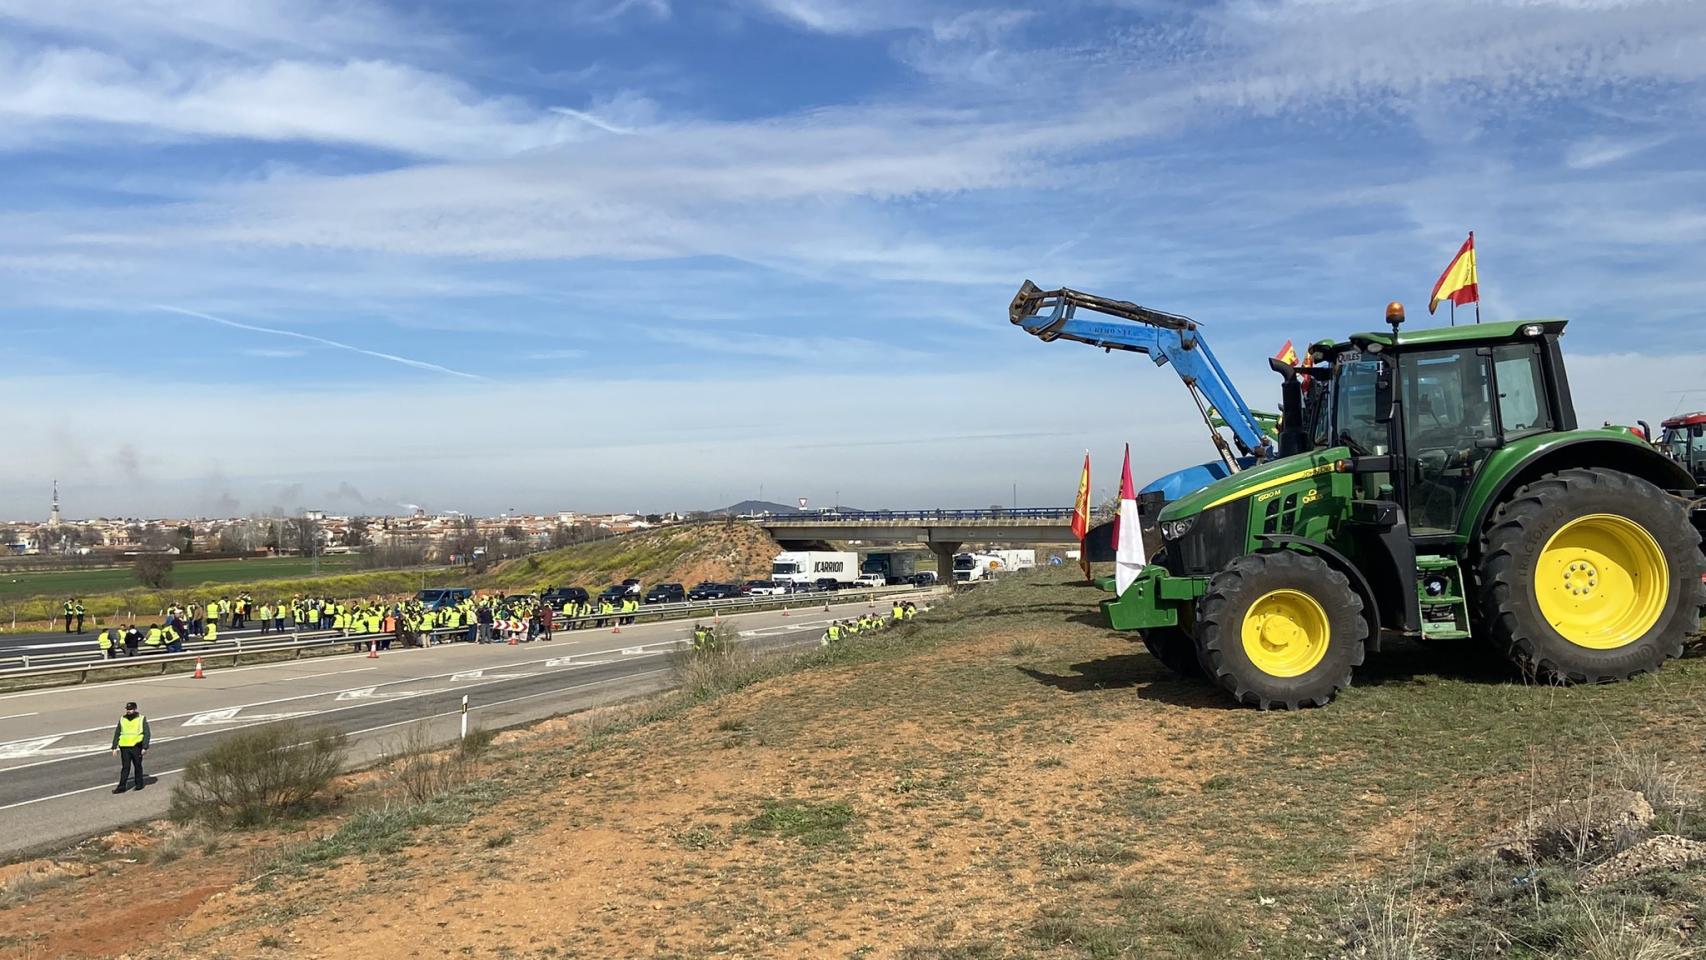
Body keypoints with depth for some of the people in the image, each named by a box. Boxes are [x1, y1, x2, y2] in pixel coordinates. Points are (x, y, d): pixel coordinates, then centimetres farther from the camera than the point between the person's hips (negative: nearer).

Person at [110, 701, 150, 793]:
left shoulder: (142, 719, 0)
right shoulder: (122, 720, 10)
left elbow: (146, 734, -2)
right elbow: (117, 734, 13)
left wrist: (145, 747, -10)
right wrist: (114, 747, 6)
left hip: (136, 747, -2)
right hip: (124, 747, 2)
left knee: (138, 766, 7)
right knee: (125, 767, -1)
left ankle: (139, 784, 19)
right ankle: (121, 786, 0)